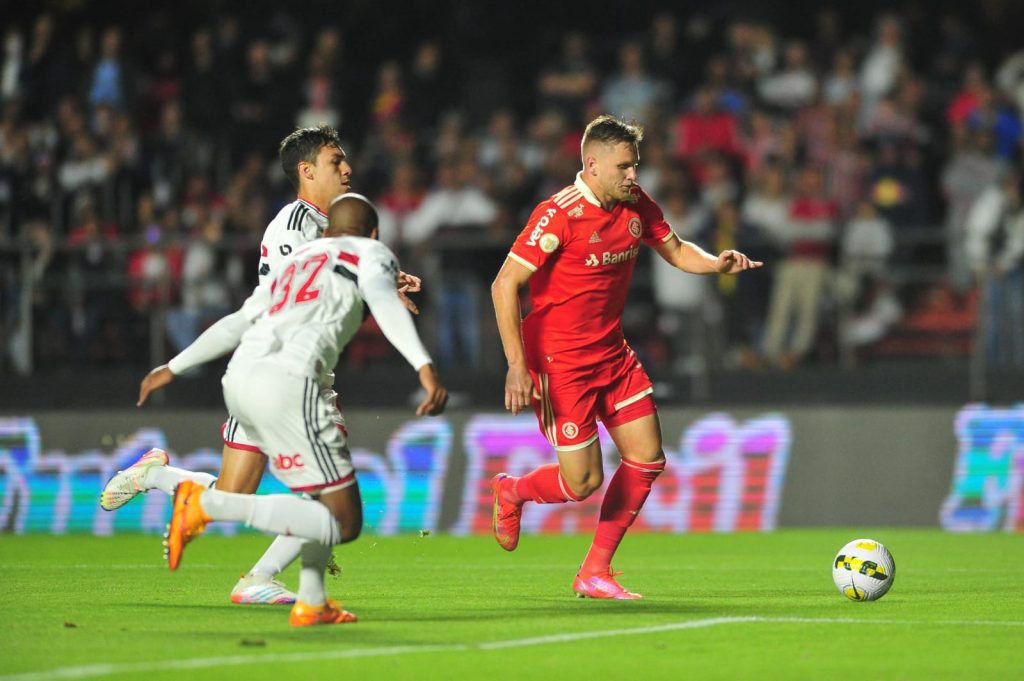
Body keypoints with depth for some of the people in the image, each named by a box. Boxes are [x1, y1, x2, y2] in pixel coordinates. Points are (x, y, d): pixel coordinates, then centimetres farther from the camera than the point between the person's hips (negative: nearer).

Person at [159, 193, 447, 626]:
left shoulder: (294, 261, 33)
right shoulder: (372, 254, 14)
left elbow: (236, 324, 39)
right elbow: (385, 304, -8)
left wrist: (173, 369, 55)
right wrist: (426, 371, -21)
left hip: (239, 380, 8)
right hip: (286, 381, -8)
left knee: (330, 494, 26)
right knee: (343, 523, -6)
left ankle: (311, 603, 19)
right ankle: (207, 504, -13)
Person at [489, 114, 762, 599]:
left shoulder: (636, 205, 1)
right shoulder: (560, 215, -20)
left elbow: (675, 250, 17)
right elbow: (504, 285, -21)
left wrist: (716, 264, -7)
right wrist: (517, 366, -27)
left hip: (611, 354, 7)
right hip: (559, 360, -7)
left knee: (647, 460, 2)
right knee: (584, 481, -7)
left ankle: (595, 573, 14)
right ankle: (511, 493, 26)